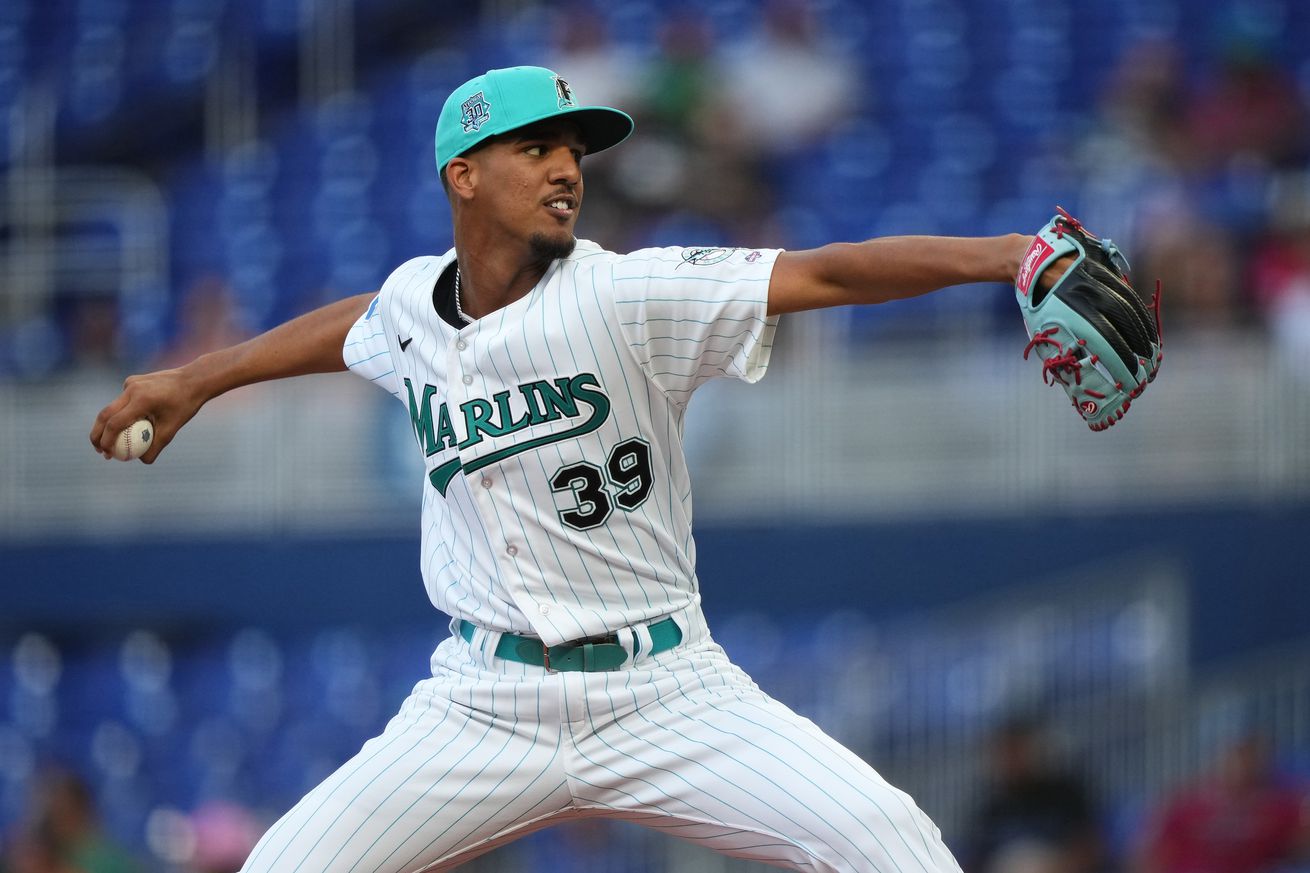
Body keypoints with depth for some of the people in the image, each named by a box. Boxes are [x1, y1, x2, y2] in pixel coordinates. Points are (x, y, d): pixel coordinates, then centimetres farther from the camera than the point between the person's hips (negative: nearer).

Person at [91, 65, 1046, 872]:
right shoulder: (412, 300, 3)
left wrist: (1002, 255, -36)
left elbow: (831, 272, -22)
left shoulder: (626, 295, -12)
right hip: (484, 709, 3)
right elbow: (355, 327, 29)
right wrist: (195, 381, 39)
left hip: (664, 689, -3)